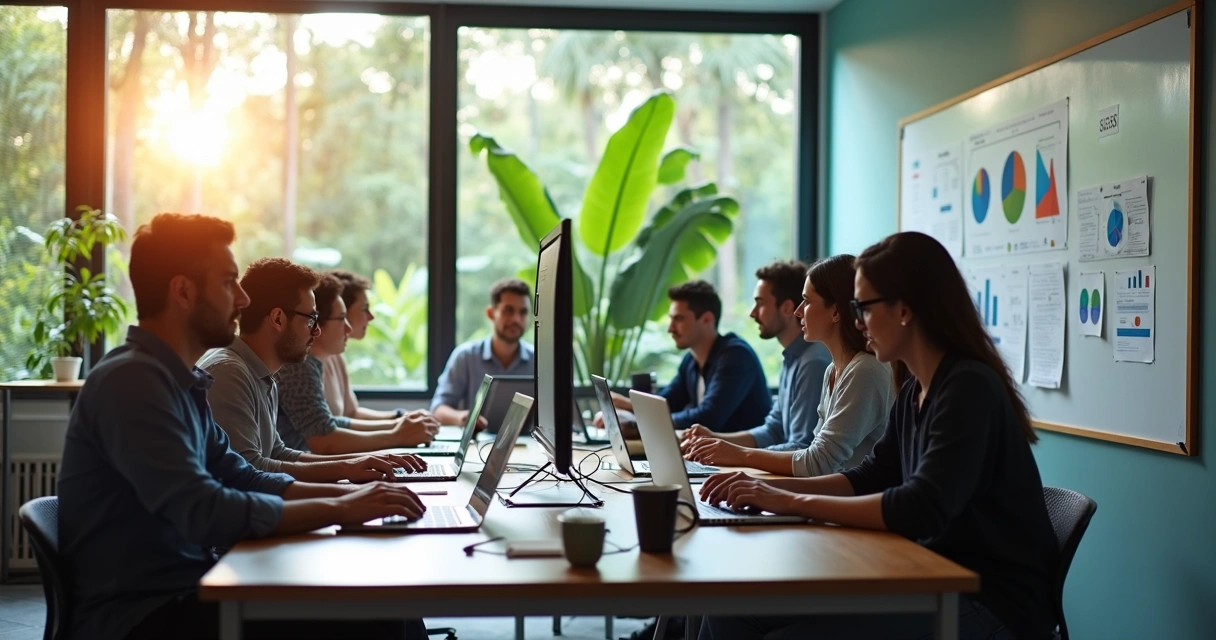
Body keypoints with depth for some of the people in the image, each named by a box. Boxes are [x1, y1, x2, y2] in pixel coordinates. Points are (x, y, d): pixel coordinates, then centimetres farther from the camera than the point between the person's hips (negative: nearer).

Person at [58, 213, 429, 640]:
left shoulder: (178, 380, 11)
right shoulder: (131, 380, -18)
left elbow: (242, 480, 13)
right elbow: (205, 514, -26)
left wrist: (348, 492, 1)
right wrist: (341, 510, -18)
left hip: (184, 592, 9)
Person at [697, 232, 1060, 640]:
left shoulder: (970, 388, -18)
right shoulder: (913, 392, 9)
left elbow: (922, 510, -27)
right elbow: (870, 479, 17)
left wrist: (793, 503, -21)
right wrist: (768, 488, 3)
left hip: (993, 603, -8)